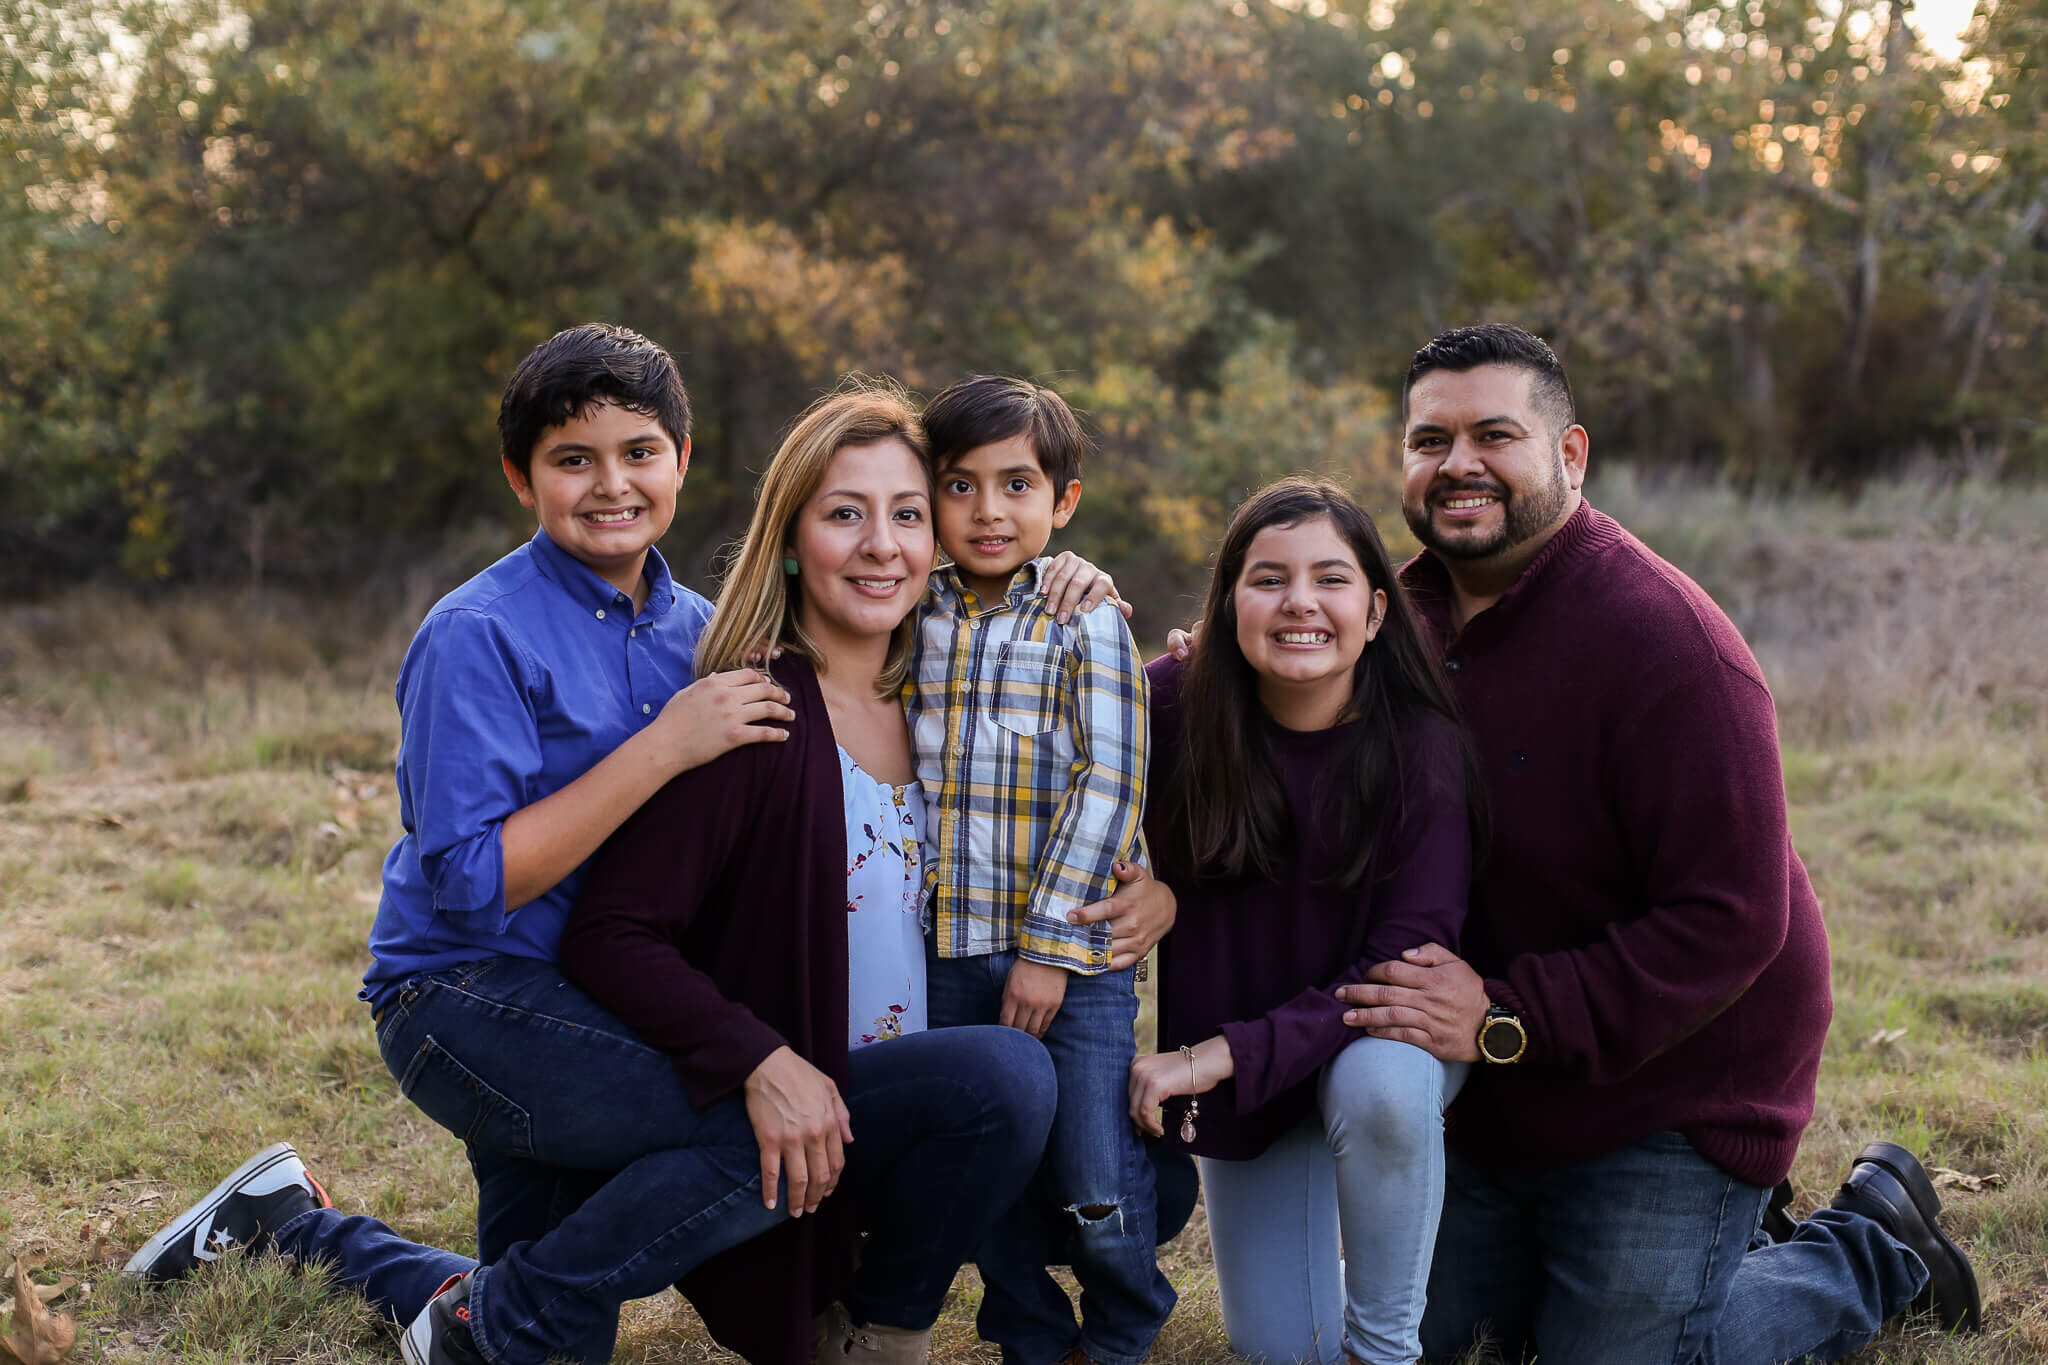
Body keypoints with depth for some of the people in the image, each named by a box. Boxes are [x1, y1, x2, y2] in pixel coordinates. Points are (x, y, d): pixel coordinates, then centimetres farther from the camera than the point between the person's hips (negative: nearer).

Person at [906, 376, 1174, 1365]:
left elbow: (1106, 789, -10)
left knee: (1097, 1191, -2)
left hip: (1073, 949, -4)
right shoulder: (910, 621, 5)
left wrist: (1050, 943, -14)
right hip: (950, 949, 4)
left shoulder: (1086, 623, -6)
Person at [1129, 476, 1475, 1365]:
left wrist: (1222, 1055, -29)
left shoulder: (1423, 749, -22)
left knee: (1380, 1085, -38)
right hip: (1238, 1078, 2)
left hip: (1382, 1034, -2)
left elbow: (1405, 962, -24)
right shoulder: (1174, 708, -16)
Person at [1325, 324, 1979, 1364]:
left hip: (1674, 1077, -7)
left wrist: (1509, 1021, -32)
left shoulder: (1662, 640, -25)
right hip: (1494, 1097, 8)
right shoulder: (1414, 614, -1)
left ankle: (1874, 1251, 21)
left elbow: (1731, 921, -28)